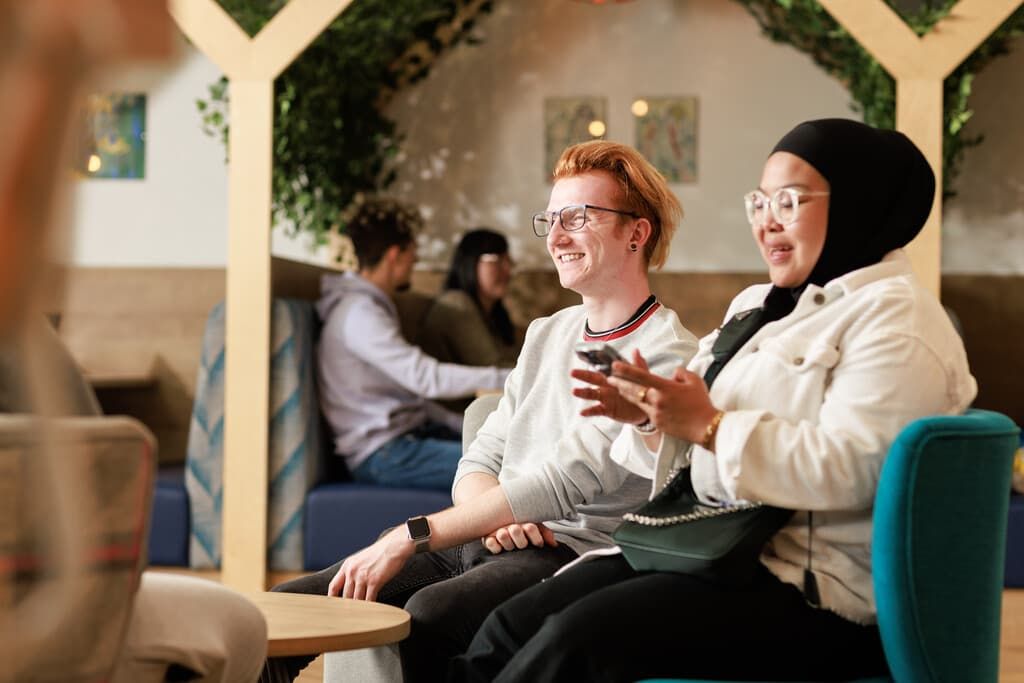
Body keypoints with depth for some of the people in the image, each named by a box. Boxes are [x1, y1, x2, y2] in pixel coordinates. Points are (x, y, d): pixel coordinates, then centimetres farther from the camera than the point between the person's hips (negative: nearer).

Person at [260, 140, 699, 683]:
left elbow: (564, 484, -17)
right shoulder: (546, 334, 20)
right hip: (483, 539, 7)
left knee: (429, 615, -37)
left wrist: (411, 537, -20)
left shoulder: (666, 355, -7)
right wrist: (495, 516, -8)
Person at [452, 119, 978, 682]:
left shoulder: (895, 319, -8)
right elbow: (693, 450, 18)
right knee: (510, 625, -9)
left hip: (815, 592, -9)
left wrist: (708, 425, -21)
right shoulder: (758, 304, 19)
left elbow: (849, 469, -23)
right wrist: (651, 413, -4)